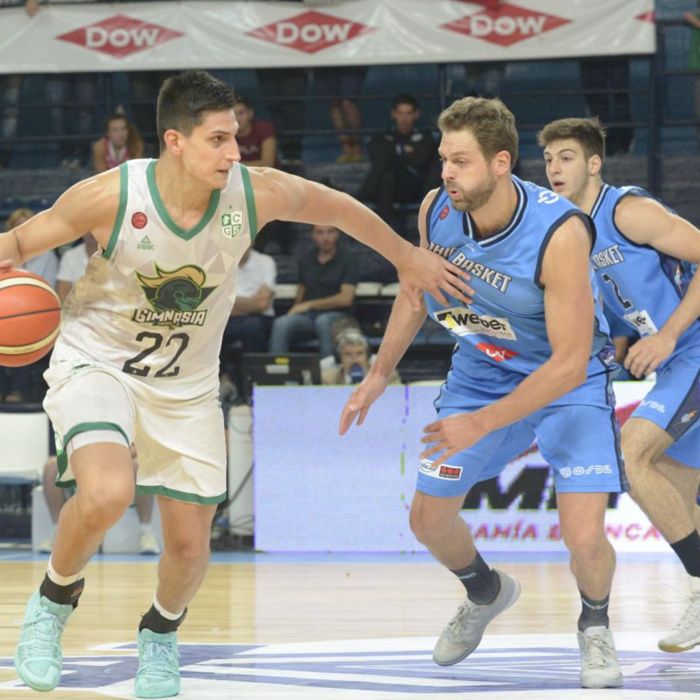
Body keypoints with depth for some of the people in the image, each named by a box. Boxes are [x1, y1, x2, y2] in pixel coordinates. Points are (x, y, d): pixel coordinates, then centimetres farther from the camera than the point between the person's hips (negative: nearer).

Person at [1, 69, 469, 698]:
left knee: (190, 544, 5)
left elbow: (340, 208, 2)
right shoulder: (111, 196, -25)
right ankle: (54, 603, 0)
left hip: (186, 384, 3)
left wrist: (408, 258, 14)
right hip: (97, 363, -3)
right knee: (107, 494, -31)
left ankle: (161, 632, 41)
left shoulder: (257, 194, -18)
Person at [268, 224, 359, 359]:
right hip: (306, 316, 3)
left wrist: (309, 305, -6)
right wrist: (296, 308, 4)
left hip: (335, 315, -3)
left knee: (323, 321, -40)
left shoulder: (347, 260, 0)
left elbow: (345, 299, -8)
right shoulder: (305, 260, 15)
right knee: (281, 323, -29)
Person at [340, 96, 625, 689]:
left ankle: (595, 626, 16)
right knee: (429, 518, 9)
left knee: (584, 535, -18)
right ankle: (486, 594, 42)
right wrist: (380, 372, 5)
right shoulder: (436, 210, -18)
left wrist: (482, 424, -34)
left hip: (568, 381, -5)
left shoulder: (559, 232, -35)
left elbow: (569, 363, -32)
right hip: (481, 371, 5)